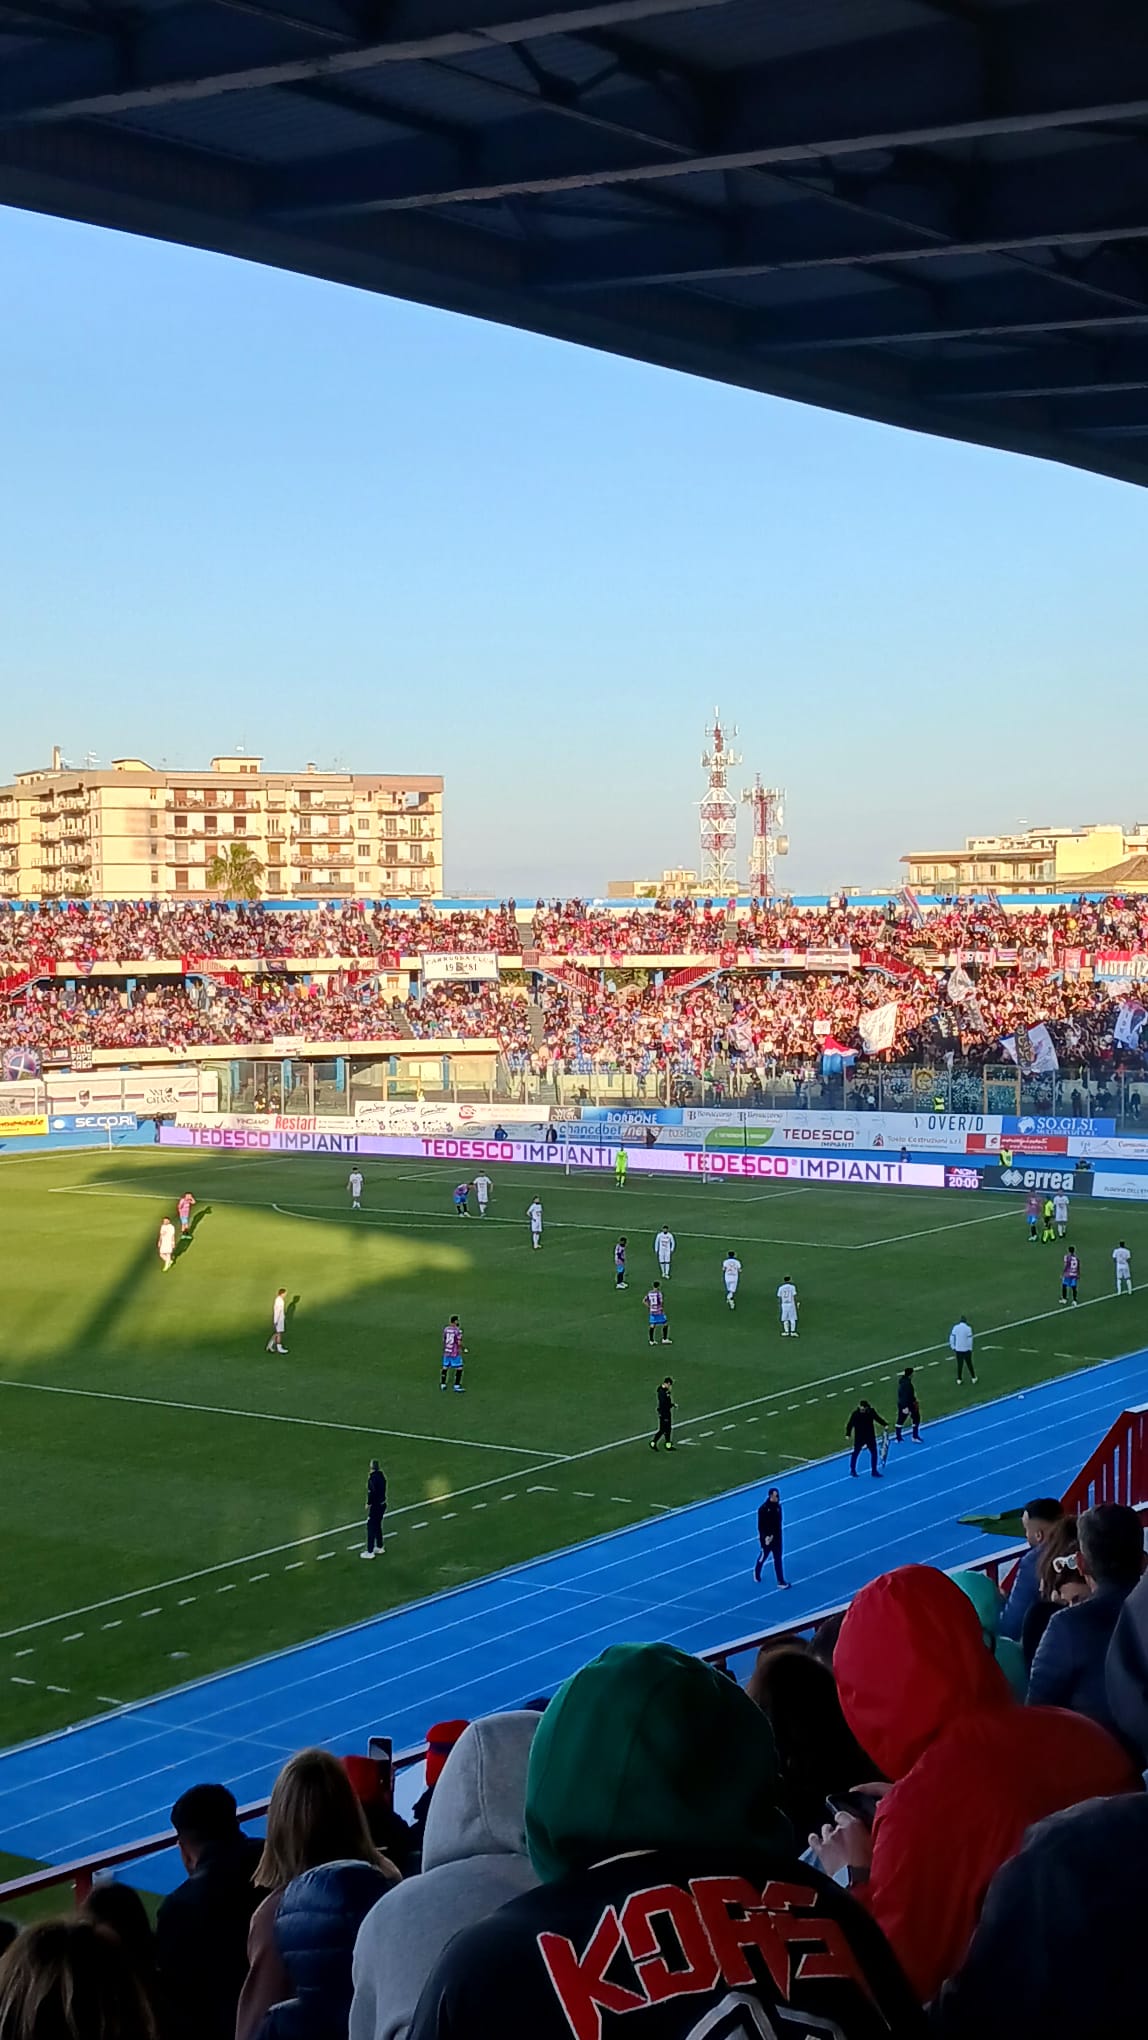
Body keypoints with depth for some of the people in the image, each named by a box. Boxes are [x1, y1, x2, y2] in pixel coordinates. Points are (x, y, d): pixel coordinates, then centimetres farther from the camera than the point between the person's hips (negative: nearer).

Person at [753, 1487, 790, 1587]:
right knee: (763, 1556, 16)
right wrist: (765, 1537, -25)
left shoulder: (777, 1506, -3)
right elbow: (760, 1525, -18)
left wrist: (779, 1533, 8)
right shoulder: (763, 1509, -21)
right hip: (766, 1538, -5)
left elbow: (778, 1522, 7)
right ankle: (756, 1573, 43)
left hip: (777, 1537, 5)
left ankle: (781, 1581, 11)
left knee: (778, 1559, 7)